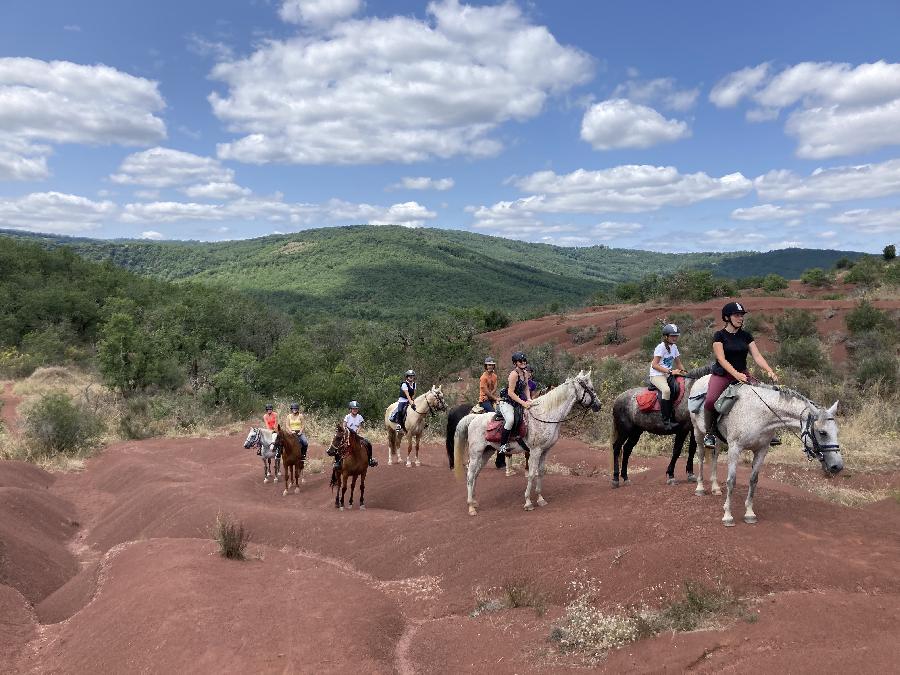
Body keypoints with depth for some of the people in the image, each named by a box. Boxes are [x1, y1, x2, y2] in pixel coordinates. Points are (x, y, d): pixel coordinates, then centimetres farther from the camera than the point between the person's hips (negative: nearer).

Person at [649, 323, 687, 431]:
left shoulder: (674, 347, 13)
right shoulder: (661, 347, -10)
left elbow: (678, 363, 20)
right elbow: (654, 365, -16)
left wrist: (684, 371, 0)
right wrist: (670, 371, -22)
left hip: (668, 375, 8)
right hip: (657, 375, -8)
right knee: (666, 390, -36)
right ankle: (666, 421, -33)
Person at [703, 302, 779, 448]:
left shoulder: (746, 336, 9)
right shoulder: (719, 335, -4)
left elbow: (757, 356, 1)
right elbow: (721, 359, -14)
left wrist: (769, 371, -16)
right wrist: (736, 374, -29)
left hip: (742, 374, 5)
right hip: (722, 375, -4)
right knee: (710, 401, -30)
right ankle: (709, 433, -8)